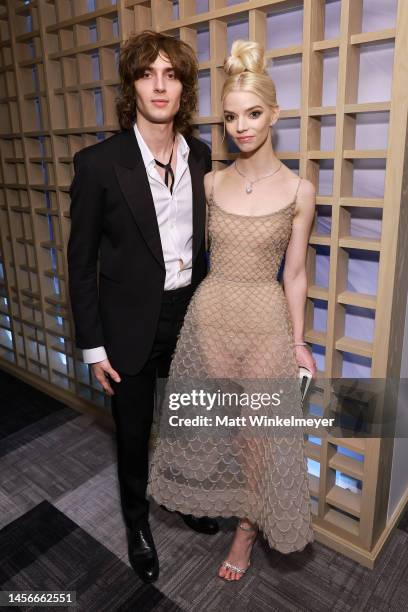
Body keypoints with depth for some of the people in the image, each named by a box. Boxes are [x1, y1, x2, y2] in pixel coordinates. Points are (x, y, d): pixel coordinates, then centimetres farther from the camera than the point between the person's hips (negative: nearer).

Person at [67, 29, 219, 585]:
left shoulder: (202, 158, 0)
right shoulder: (99, 163, -12)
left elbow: (206, 240, 8)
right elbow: (81, 262, -8)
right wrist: (93, 345, -8)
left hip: (190, 314, 4)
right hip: (131, 323, -3)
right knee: (133, 432, 16)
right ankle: (137, 520, 44)